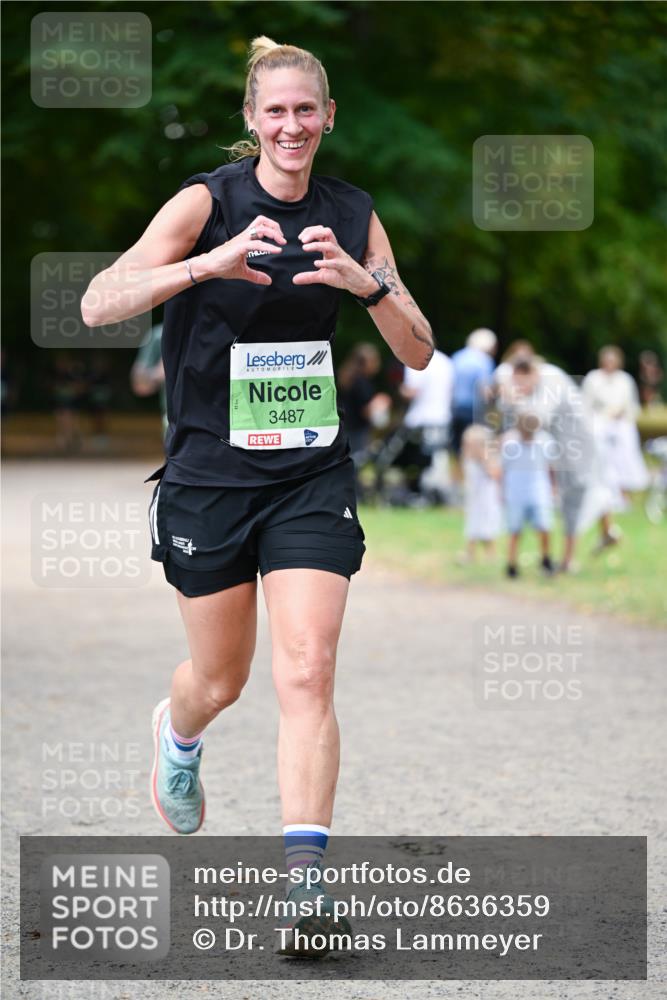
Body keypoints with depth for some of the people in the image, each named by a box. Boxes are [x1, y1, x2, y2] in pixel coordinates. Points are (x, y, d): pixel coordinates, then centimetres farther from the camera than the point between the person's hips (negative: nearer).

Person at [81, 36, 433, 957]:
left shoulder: (353, 215, 2)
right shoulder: (208, 203, -10)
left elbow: (418, 352, 1)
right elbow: (98, 304, -22)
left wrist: (367, 281, -18)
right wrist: (208, 265, -36)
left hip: (313, 478, 2)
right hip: (209, 476, -1)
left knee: (307, 674, -13)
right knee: (221, 679, 14)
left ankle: (306, 879, -15)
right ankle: (177, 740, 50)